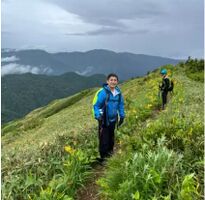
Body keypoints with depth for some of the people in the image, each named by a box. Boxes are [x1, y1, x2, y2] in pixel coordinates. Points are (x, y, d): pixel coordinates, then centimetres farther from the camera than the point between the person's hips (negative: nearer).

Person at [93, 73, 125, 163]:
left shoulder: (118, 92, -1)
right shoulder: (103, 92, -19)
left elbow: (121, 105, 13)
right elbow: (96, 106, -17)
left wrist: (122, 116, 12)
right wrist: (98, 116, -29)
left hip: (113, 119, 6)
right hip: (104, 120, -6)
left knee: (111, 139, 19)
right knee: (104, 141, -2)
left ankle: (110, 154, 36)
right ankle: (103, 158, 13)